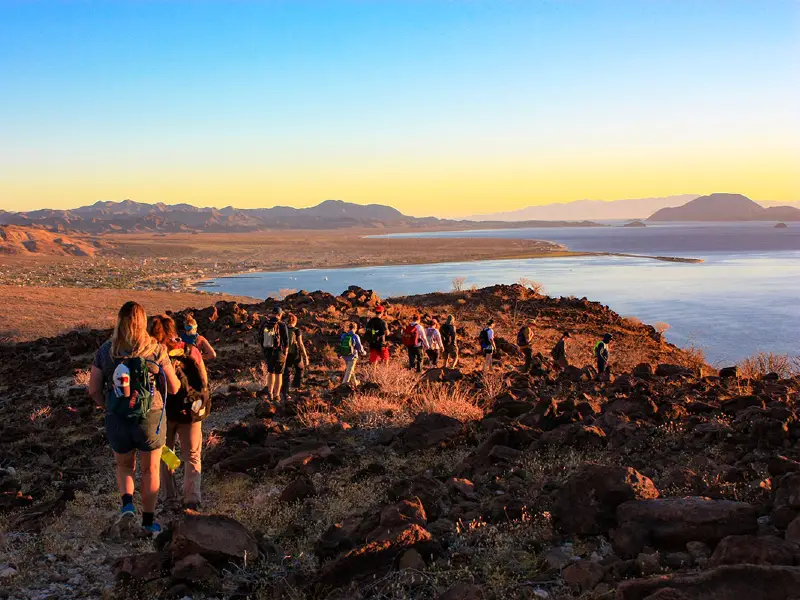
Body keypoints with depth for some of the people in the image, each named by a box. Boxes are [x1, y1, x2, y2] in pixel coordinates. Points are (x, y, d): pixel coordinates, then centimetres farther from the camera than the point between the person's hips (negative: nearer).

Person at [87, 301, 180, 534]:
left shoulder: (105, 350, -3)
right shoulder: (156, 349, -8)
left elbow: (94, 390, 0)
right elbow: (174, 388, -3)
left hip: (117, 419, 1)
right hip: (150, 419, -1)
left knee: (124, 466, 26)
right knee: (151, 469, 19)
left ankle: (127, 501, 1)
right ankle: (148, 520, 25)